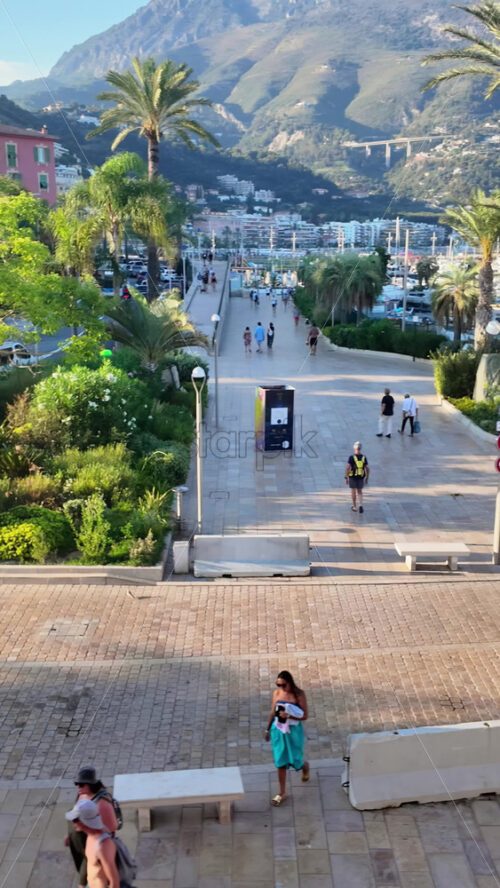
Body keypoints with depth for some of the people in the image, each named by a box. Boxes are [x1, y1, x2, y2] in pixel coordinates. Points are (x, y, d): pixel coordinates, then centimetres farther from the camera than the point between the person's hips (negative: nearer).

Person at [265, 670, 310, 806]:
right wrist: (268, 729, 14)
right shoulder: (277, 693, -5)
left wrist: (289, 716, -28)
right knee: (280, 762, 8)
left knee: (295, 761, 8)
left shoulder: (299, 695, -16)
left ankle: (305, 766, 45)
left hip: (293, 731, -3)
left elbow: (305, 715, -13)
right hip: (278, 730, 3)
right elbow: (273, 712, 7)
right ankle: (282, 793, 20)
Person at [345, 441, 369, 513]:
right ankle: (361, 506, -4)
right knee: (360, 492, 16)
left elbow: (347, 468, -20)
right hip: (361, 478, 2)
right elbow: (367, 469, -5)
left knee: (353, 491, 16)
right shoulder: (364, 458, -6)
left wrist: (346, 478, -10)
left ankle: (354, 507, 25)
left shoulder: (351, 457, -15)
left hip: (352, 477, -2)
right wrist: (367, 479, 7)